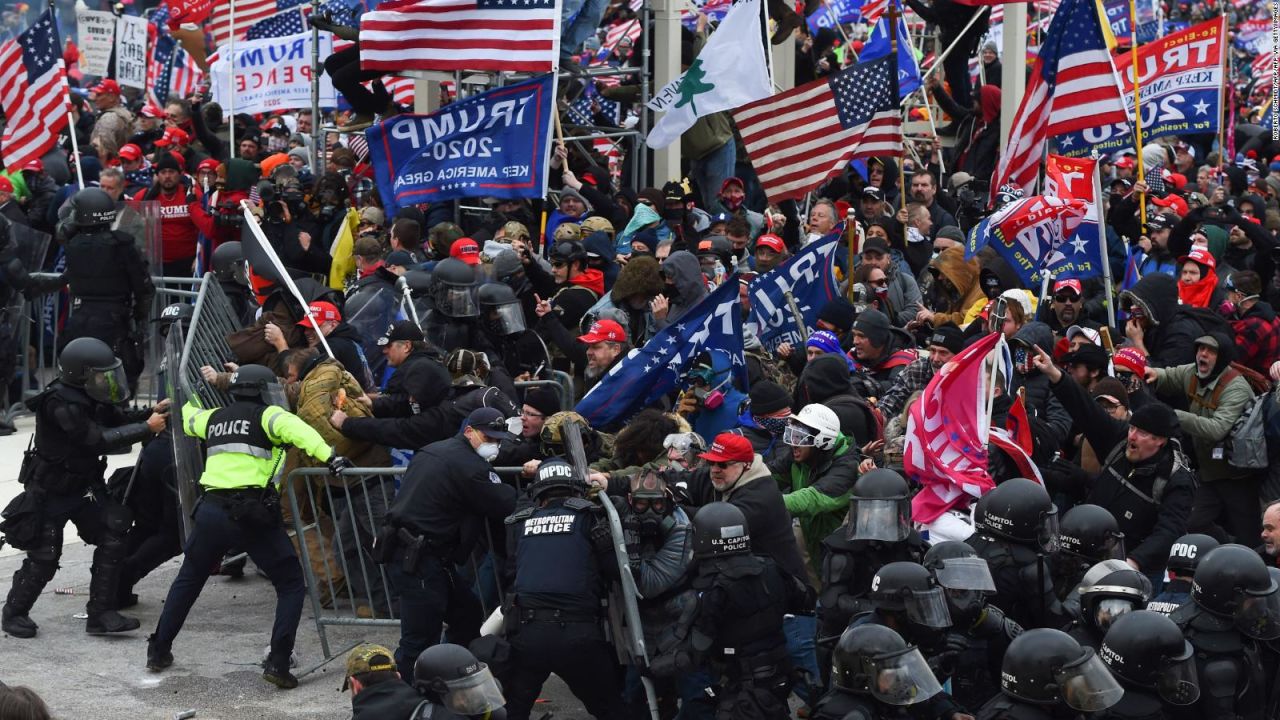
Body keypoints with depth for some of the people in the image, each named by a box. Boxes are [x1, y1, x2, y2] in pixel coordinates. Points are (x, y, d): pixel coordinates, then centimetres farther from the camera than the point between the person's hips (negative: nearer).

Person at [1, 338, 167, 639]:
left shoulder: (93, 398, -1)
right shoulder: (60, 404, -27)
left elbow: (119, 421, 10)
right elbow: (98, 440, -32)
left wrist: (152, 413, -9)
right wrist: (147, 428, -28)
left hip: (84, 487, 7)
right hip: (50, 493, -7)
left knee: (112, 538, -8)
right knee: (43, 558, -1)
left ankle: (100, 614, -2)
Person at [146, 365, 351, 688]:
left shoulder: (214, 418, 21)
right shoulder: (266, 416, 3)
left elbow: (188, 419, 43)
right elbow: (296, 430, -18)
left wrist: (186, 402, 65)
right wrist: (329, 456, -29)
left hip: (212, 510, 5)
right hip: (253, 514, -5)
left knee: (188, 579, 26)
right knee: (291, 585, 6)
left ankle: (159, 650, 31)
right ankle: (278, 662, -6)